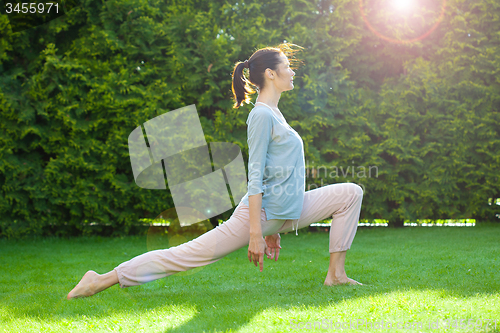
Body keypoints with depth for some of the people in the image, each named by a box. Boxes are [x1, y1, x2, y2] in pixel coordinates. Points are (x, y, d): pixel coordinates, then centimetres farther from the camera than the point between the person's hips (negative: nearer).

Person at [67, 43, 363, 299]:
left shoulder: (274, 114, 17)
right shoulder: (262, 115, -13)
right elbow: (256, 176, -19)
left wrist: (272, 230, 23)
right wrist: (255, 232, -23)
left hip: (289, 212, 9)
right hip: (262, 211, -9)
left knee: (351, 193, 5)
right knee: (188, 254, -8)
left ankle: (336, 273, 6)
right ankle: (103, 280, -4)